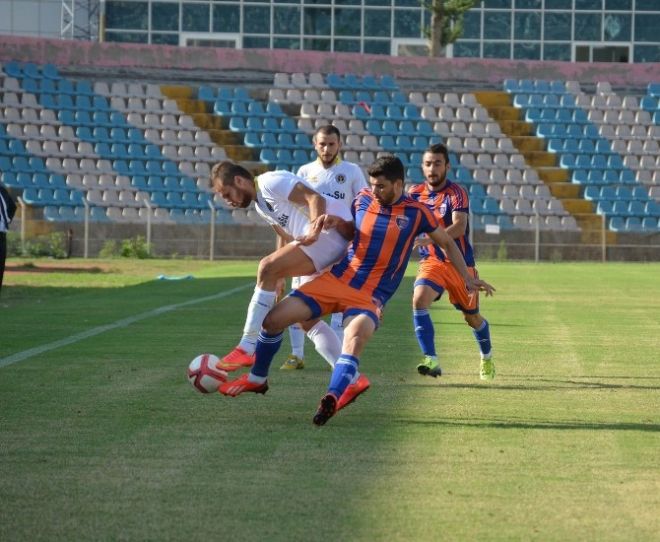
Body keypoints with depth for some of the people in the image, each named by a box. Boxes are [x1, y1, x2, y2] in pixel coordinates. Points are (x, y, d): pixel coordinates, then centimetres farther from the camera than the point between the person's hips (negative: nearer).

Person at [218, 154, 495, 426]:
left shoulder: (416, 213, -3)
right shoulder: (362, 200, 4)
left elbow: (447, 243, 12)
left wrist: (468, 278, 9)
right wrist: (329, 222, -2)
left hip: (370, 296, -4)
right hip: (336, 279, 4)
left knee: (355, 336, -37)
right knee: (274, 318, -5)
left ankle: (332, 399, -52)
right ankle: (257, 378, 19)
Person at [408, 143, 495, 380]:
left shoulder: (456, 193, -15)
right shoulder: (415, 193, 0)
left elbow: (459, 227, -31)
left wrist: (429, 239, -43)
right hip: (432, 262, 3)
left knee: (472, 317, 13)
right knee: (419, 300, -27)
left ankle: (487, 357, 42)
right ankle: (431, 360, -28)